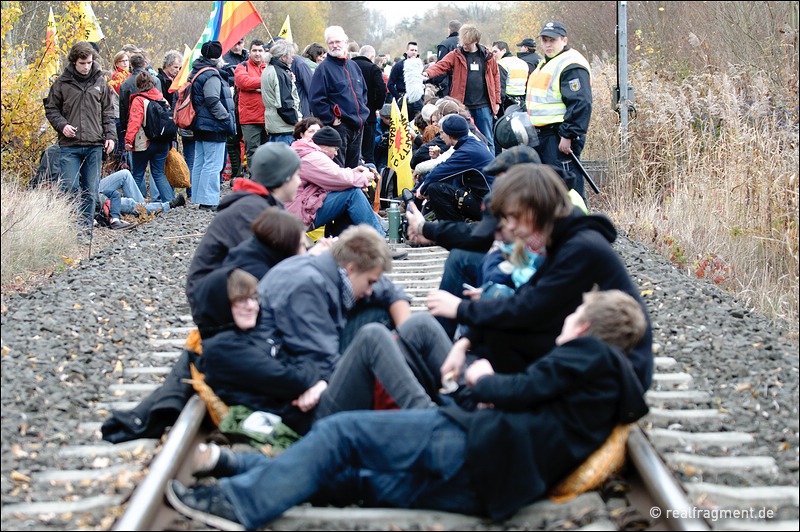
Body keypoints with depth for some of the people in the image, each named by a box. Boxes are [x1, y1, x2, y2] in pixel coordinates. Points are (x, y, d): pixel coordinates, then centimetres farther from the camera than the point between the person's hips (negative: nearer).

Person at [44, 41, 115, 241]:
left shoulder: (100, 82, 9)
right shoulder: (62, 83, 1)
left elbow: (108, 112, 14)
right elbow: (51, 109, 9)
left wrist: (110, 136, 4)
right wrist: (62, 125, -8)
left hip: (95, 145, 2)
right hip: (70, 144, -2)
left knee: (90, 191, 4)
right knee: (70, 187, -9)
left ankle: (86, 229, 12)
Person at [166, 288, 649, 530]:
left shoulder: (588, 353, 1)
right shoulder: (610, 377, 28)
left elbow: (522, 390, -8)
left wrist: (483, 379, 11)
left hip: (469, 448, -10)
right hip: (482, 487, 10)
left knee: (340, 432, -9)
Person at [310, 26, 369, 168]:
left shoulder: (353, 66, 15)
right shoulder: (324, 68, -7)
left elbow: (363, 91, 27)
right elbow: (317, 100, -13)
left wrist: (363, 111, 14)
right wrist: (331, 119, -15)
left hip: (358, 125, 7)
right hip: (339, 125, -7)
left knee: (354, 167, 14)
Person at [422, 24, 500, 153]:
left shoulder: (487, 56, 5)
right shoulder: (456, 55, 2)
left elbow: (495, 77, 10)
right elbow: (440, 66, -12)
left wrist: (497, 101, 7)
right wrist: (428, 73, -33)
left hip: (483, 105, 0)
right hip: (463, 105, 0)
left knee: (487, 140, 6)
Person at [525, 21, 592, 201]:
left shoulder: (571, 65, -15)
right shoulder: (546, 63, 19)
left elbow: (580, 104, -22)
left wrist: (568, 135, -25)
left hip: (559, 136, -11)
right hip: (541, 135, 11)